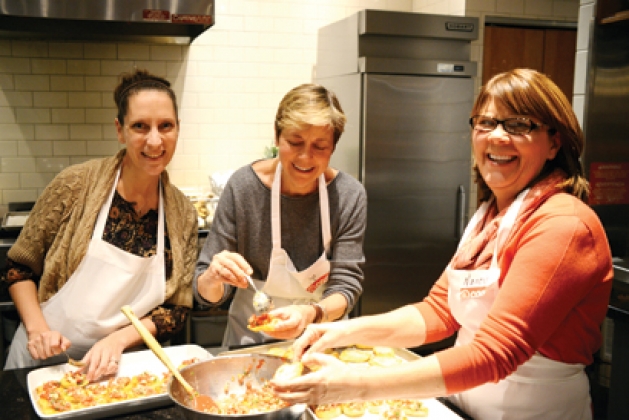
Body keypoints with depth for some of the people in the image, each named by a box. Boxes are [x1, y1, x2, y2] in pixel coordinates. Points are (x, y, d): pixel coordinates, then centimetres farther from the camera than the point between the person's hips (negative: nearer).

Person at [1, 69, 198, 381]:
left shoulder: (183, 214, -3)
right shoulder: (76, 185, -9)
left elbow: (176, 311, 0)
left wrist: (119, 338, -14)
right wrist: (36, 328, -12)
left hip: (117, 367, 1)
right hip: (44, 363, -1)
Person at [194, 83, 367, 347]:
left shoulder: (349, 196, -9)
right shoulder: (243, 186, -11)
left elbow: (346, 285, -8)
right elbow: (207, 294, -6)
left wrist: (311, 314, -28)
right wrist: (213, 278, -29)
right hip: (250, 341, 1)